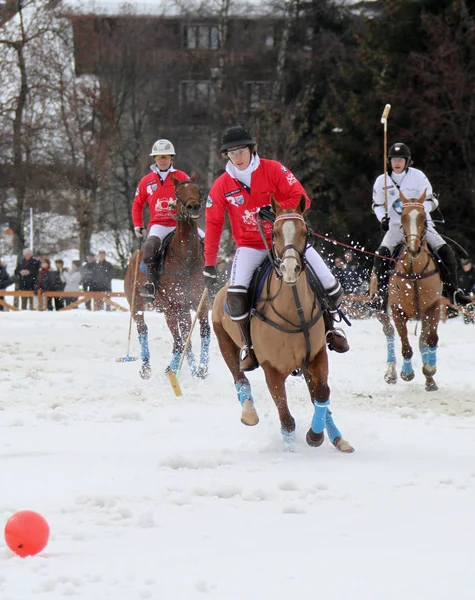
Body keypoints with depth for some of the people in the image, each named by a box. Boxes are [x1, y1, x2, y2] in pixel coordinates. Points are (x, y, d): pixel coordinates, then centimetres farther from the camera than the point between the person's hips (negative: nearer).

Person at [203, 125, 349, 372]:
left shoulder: (273, 170, -10)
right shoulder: (222, 186, -5)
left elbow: (301, 199, -11)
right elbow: (213, 225, -1)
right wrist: (209, 265, -4)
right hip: (250, 247, 0)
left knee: (331, 287, -8)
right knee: (235, 293, -27)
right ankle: (248, 345, -7)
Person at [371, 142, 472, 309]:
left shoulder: (418, 176, -4)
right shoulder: (382, 181, 2)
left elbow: (430, 200, -3)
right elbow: (377, 205, 13)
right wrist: (383, 218, -8)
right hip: (396, 226, 1)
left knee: (445, 251, -18)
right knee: (382, 254, -26)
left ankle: (453, 290, -9)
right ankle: (381, 293, -18)